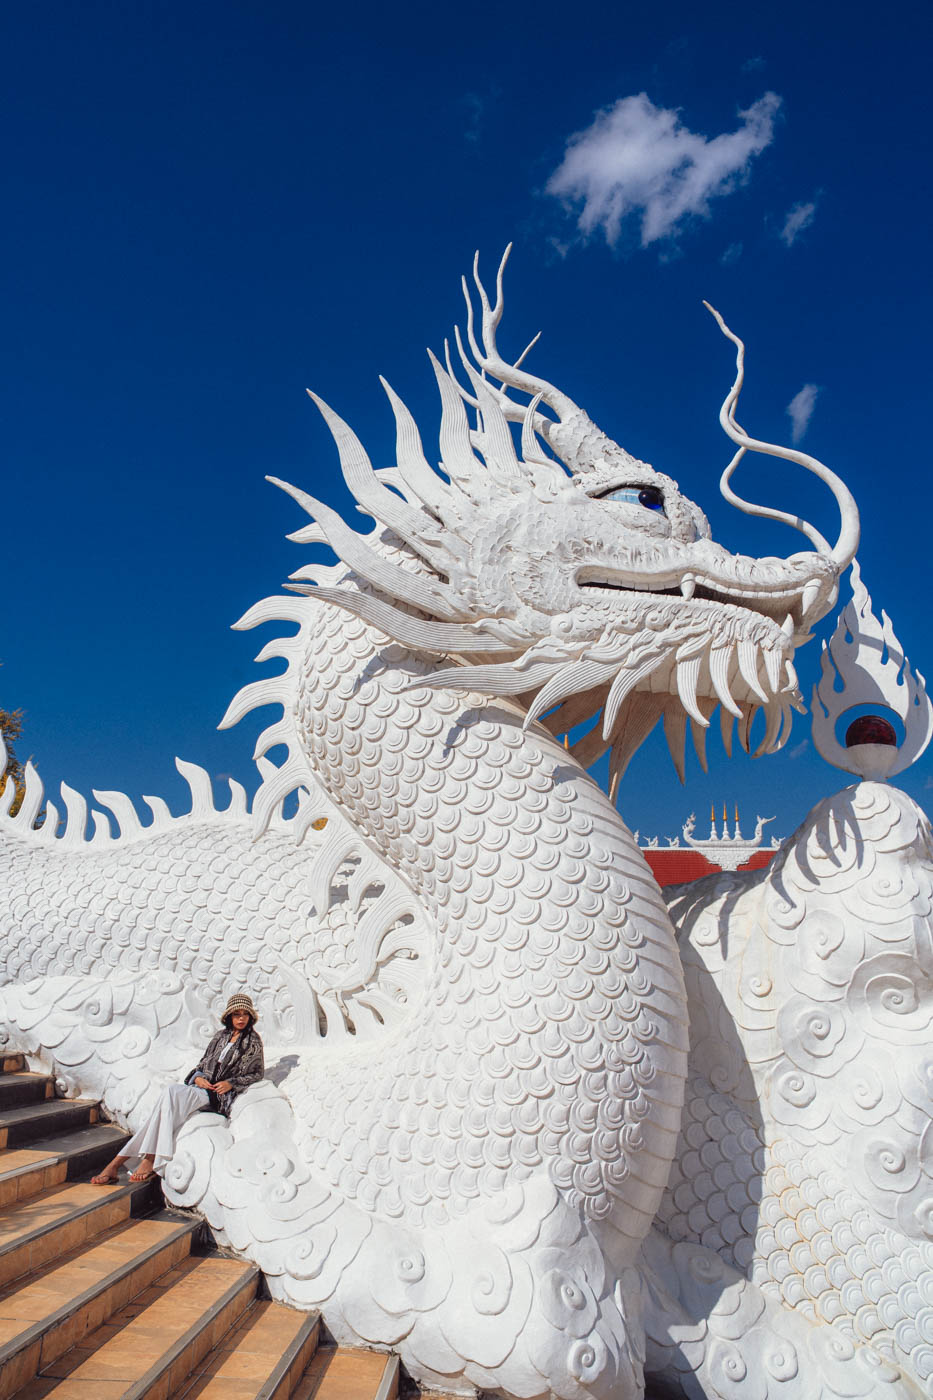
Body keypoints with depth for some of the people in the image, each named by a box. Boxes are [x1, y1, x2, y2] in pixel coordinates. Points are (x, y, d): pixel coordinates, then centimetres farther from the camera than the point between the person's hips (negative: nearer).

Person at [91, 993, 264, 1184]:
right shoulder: (220, 1036, 19)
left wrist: (231, 1083, -8)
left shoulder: (253, 1042, 4)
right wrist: (197, 1077, 0)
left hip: (219, 1095, -5)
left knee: (170, 1092, -29)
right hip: (202, 1087, 5)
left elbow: (258, 1073, 5)